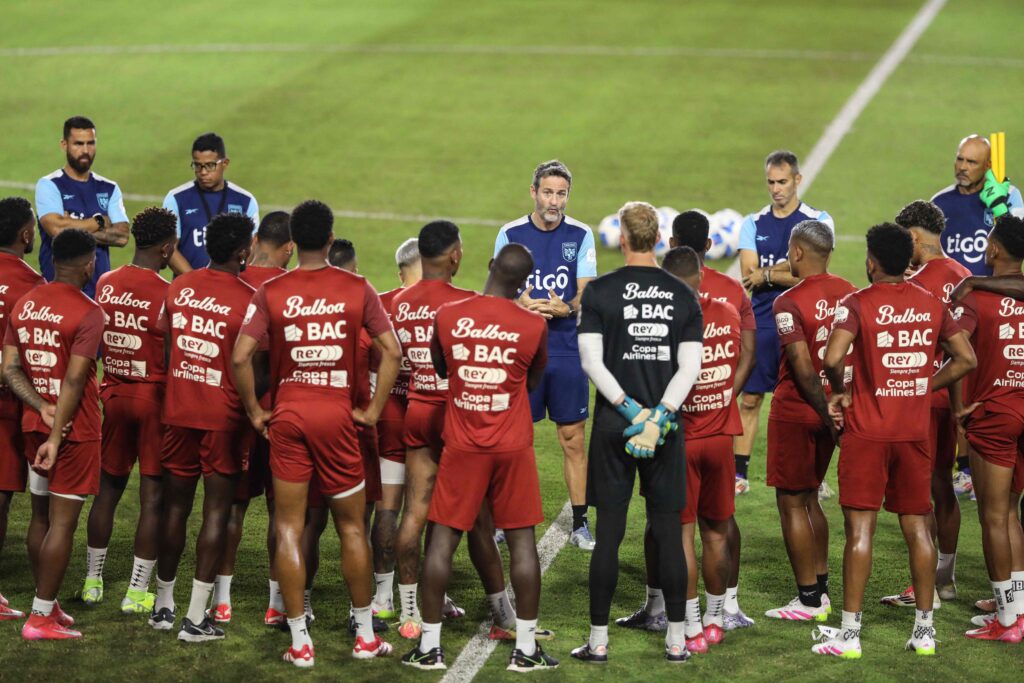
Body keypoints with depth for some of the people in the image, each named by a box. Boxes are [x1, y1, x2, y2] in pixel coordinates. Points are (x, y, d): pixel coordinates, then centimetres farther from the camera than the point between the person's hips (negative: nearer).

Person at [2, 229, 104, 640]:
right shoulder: (88, 312, -14)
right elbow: (74, 380, -19)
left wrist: (42, 407, -7)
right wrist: (56, 438, -17)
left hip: (34, 425, 7)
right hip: (75, 430, -7)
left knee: (40, 516, 16)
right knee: (63, 521, -4)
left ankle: (47, 605, 23)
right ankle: (41, 618, -4)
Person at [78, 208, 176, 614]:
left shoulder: (105, 285, 0)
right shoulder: (167, 294, -16)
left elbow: (96, 347, 9)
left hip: (114, 395, 5)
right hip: (155, 398, -5)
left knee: (108, 489, 17)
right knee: (152, 497, 2)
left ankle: (93, 581, 23)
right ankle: (137, 592, 4)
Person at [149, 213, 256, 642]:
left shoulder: (179, 287, 2)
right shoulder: (247, 300, -14)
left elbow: (162, 336, 11)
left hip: (178, 410, 5)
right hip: (225, 415, -5)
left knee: (175, 506, 16)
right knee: (217, 512, 1)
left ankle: (163, 606, 25)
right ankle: (196, 618, -1)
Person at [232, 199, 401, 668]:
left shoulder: (271, 292, -3)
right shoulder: (357, 289, -2)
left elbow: (240, 357, -10)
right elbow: (391, 351, -5)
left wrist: (255, 412, 1)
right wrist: (373, 410, 2)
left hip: (287, 416, 0)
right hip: (337, 415, 0)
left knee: (288, 529, 5)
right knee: (351, 527, 13)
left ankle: (300, 643, 4)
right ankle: (365, 636, 19)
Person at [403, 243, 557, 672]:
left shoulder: (447, 316, -6)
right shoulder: (534, 326, -7)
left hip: (462, 445, 1)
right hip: (513, 447, 0)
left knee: (443, 539, 6)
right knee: (522, 541, 6)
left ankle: (429, 646, 7)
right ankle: (526, 648, 9)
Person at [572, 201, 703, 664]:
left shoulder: (600, 291, -4)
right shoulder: (683, 295, 3)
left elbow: (592, 361, -10)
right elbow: (690, 368, -4)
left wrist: (632, 411, -10)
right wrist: (657, 417, -9)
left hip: (614, 423, -2)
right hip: (665, 422, 2)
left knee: (608, 534, 2)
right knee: (668, 534, 6)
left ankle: (598, 640, 4)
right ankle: (676, 640, 9)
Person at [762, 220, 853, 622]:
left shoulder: (788, 303, -17)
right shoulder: (850, 294, 3)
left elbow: (804, 370, -21)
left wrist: (829, 417, -15)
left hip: (795, 411, -7)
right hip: (831, 409, 7)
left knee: (792, 504, 2)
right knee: (809, 499, 19)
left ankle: (809, 600, 5)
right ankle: (820, 589, 21)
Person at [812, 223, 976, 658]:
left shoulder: (858, 304, -9)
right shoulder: (932, 305, 6)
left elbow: (833, 357, -22)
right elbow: (966, 360, 8)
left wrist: (841, 392, -4)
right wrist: (926, 386, 12)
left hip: (867, 430, -4)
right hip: (916, 430, 4)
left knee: (860, 528, -2)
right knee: (917, 527, 10)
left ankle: (849, 632, 0)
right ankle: (925, 630, 13)